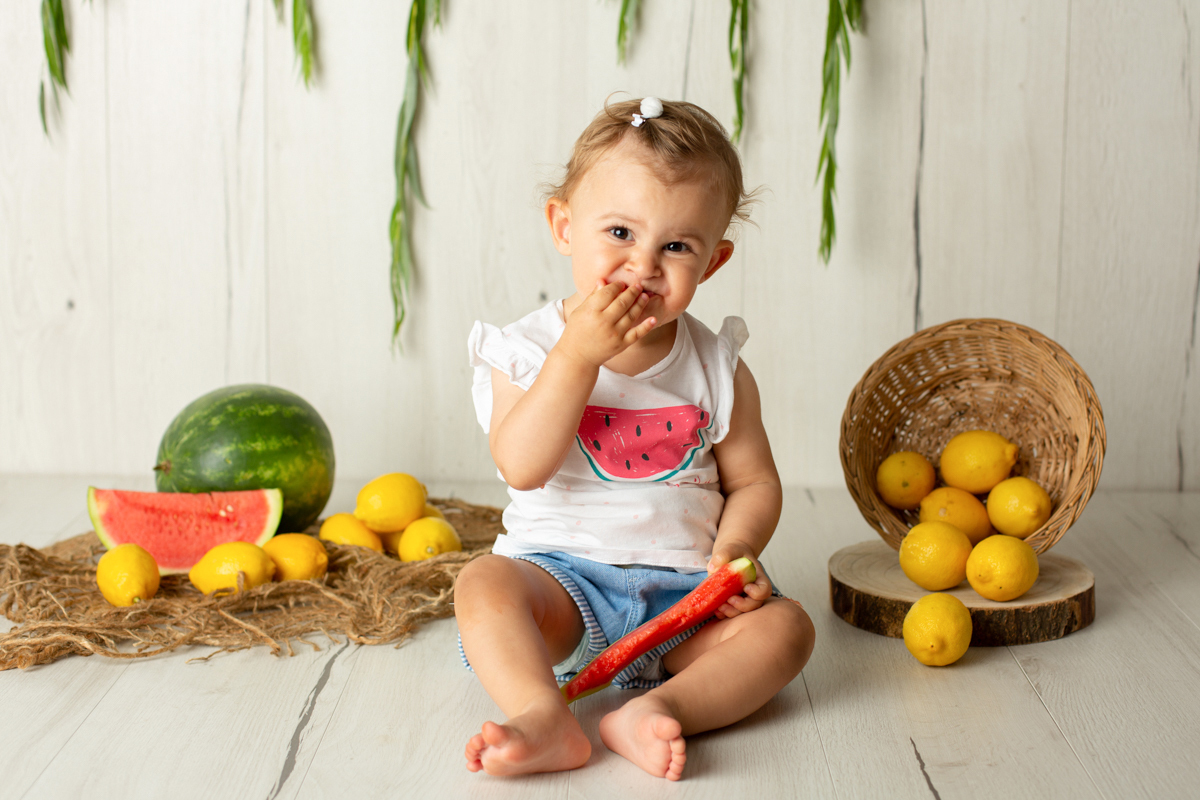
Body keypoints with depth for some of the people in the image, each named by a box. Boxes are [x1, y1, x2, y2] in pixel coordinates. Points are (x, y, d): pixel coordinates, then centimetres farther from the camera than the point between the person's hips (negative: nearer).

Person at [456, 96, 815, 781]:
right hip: (562, 574, -2)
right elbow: (523, 467, -18)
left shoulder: (717, 368, 3)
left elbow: (754, 480, 8)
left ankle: (659, 711, -39)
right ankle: (546, 719, -43)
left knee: (783, 625, -21)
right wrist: (578, 354, -24)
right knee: (484, 585, -29)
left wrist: (734, 550, -14)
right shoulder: (529, 350, -3)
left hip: (683, 594, 2)